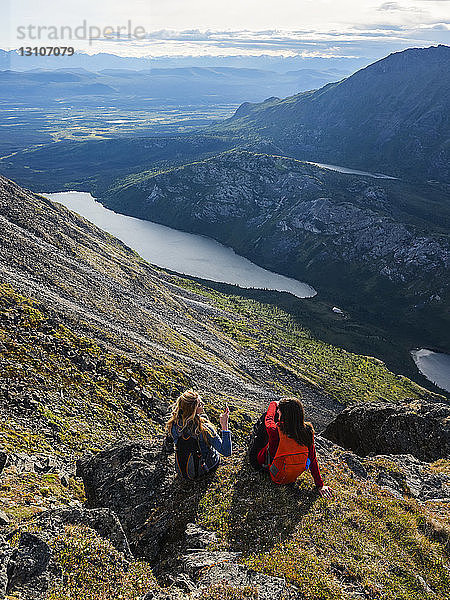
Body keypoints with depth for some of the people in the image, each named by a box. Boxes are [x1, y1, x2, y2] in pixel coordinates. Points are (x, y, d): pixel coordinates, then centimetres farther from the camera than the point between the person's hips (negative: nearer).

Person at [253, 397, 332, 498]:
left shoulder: (276, 432, -32)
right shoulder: (308, 431, -23)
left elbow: (269, 418, -8)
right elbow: (313, 460, -13)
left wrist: (273, 405, 14)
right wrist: (320, 485, 1)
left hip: (276, 477, -4)